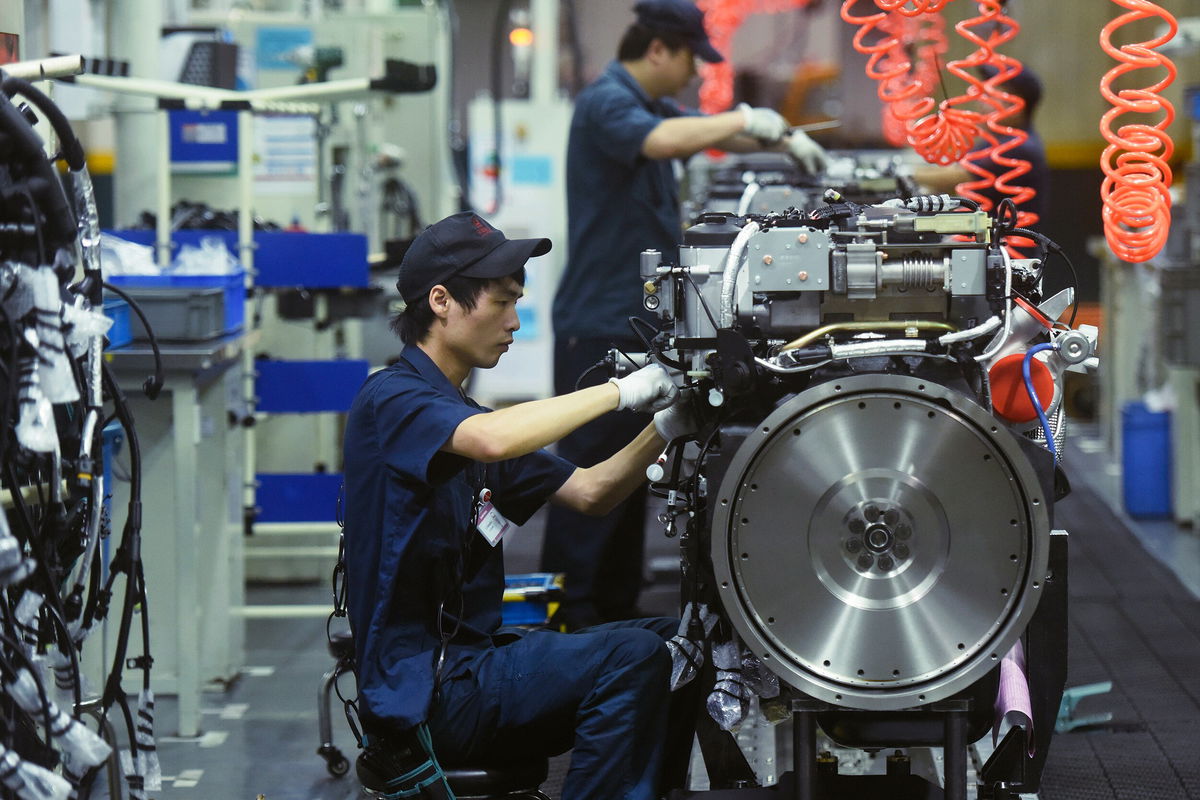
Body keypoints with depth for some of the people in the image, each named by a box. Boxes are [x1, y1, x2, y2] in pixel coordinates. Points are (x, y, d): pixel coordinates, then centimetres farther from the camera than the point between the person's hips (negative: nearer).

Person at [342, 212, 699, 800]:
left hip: (470, 659, 10)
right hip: (424, 691, -10)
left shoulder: (466, 416, 19)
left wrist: (663, 428, -1)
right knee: (631, 657, -23)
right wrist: (619, 391, -21)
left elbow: (589, 492, 17)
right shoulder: (391, 399, -11)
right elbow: (493, 440, -31)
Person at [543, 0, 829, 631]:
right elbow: (662, 140, -35)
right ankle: (569, 617, -5)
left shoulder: (650, 104, 15)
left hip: (637, 320, 10)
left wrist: (783, 141, 18)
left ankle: (615, 609, 18)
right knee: (591, 467, -8)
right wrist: (744, 119, -22)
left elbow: (706, 134, 31)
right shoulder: (606, 102, -15)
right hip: (600, 324, -10)